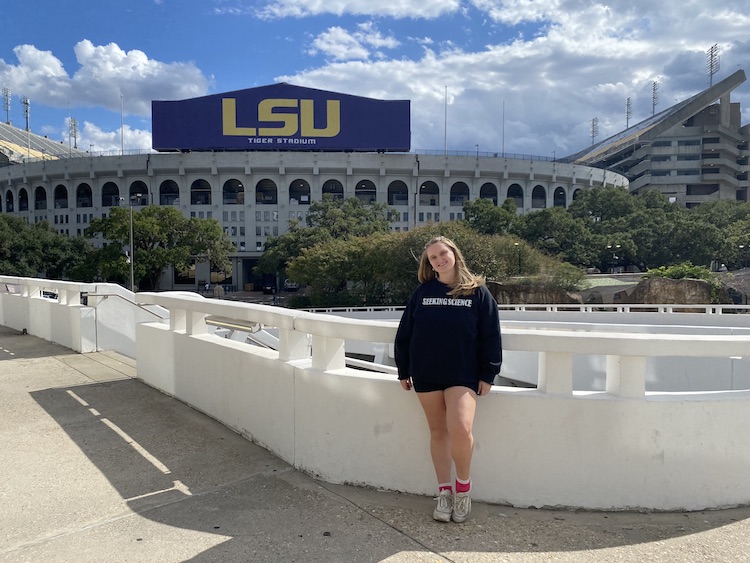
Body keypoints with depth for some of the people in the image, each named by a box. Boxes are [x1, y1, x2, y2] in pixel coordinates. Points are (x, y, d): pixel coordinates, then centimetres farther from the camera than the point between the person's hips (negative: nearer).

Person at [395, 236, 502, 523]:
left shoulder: (478, 292, 1)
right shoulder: (422, 292, 6)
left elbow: (490, 337, 1)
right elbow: (405, 334, 9)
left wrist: (487, 375, -2)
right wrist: (404, 370, 8)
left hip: (463, 374, -3)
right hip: (426, 374, 3)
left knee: (460, 429, -19)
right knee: (437, 432, 9)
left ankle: (463, 483, 8)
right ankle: (444, 491, 22)